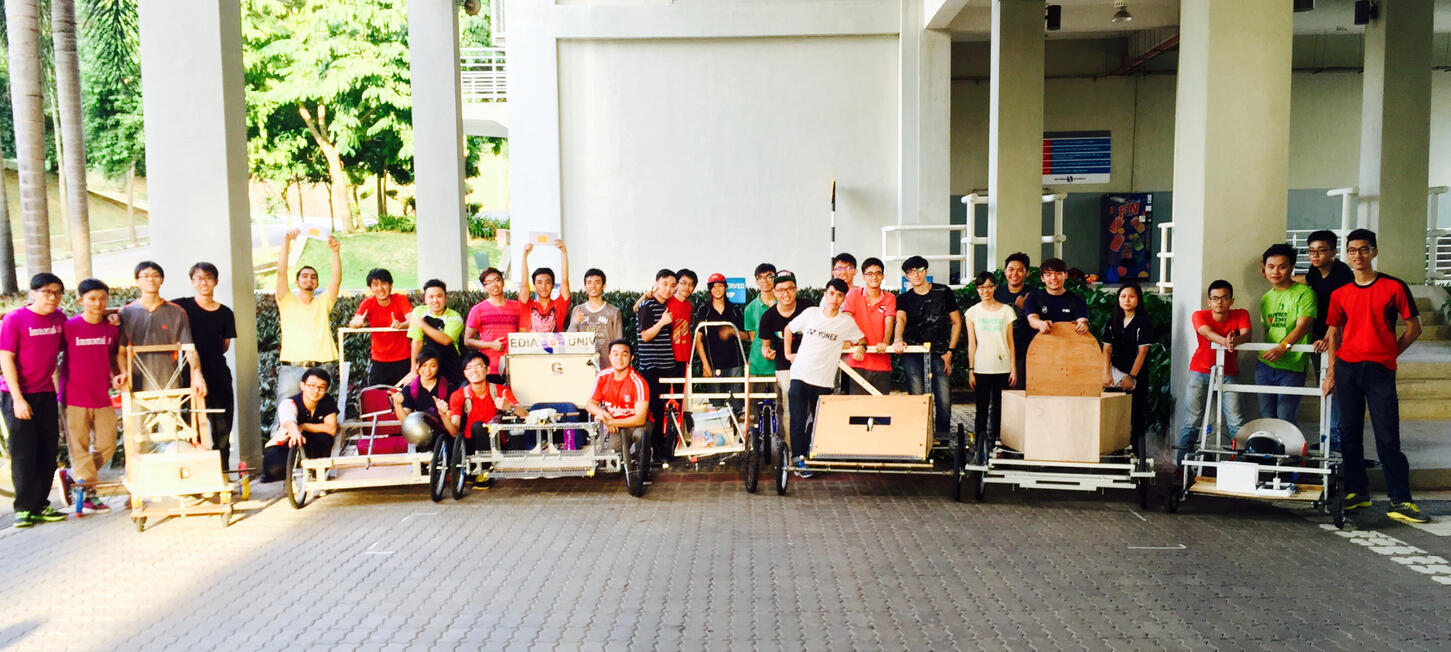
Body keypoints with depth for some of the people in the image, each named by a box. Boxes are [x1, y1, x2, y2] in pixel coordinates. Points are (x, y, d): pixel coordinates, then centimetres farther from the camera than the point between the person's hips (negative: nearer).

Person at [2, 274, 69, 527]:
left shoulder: (59, 318, 4)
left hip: (46, 394, 5)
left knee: (48, 451, 7)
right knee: (23, 453, -1)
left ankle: (40, 506, 16)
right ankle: (25, 508, 8)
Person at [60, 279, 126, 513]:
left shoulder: (112, 329, 5)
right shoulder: (69, 327, -7)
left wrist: (118, 375, 0)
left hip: (102, 398, 4)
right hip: (75, 398, -4)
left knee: (107, 445, 7)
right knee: (79, 446, 1)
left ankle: (76, 476, 28)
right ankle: (89, 494, 10)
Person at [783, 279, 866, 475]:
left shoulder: (847, 322, 2)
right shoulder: (810, 313, 3)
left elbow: (861, 339, 16)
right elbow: (788, 329, 16)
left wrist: (860, 347, -6)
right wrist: (788, 353, 12)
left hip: (823, 380, 0)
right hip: (800, 375, 0)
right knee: (798, 420, -6)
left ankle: (810, 455, 21)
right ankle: (798, 457, -1)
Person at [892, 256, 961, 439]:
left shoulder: (943, 292, 8)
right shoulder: (904, 299, 8)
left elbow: (956, 322, 11)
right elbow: (900, 319, -13)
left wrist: (949, 352, 3)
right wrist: (898, 339, -35)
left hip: (939, 354, 0)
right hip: (913, 354, 0)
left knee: (944, 399, -7)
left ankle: (943, 436, 6)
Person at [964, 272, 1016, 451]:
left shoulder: (1006, 311, 6)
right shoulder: (972, 312, 5)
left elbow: (1010, 342, 7)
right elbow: (971, 344, 4)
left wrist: (1014, 369, 3)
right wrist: (970, 370, -1)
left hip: (1003, 368, 1)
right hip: (981, 368, -1)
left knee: (999, 409, 2)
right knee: (981, 409, 0)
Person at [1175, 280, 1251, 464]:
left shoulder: (1241, 315, -5)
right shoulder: (1199, 316, -9)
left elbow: (1246, 334, -23)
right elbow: (1207, 333, -30)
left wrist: (1234, 341, -48)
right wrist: (1225, 341, -52)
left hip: (1228, 373, 1)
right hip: (1200, 371, 0)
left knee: (1236, 421, -10)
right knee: (1192, 420, 0)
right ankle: (1183, 460, 9)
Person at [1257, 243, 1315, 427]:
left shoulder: (1304, 293, -5)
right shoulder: (1266, 298, 16)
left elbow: (1303, 325, -17)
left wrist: (1283, 346, -29)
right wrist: (1266, 350, 9)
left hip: (1292, 367, -6)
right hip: (1264, 365, 6)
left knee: (1285, 418, -10)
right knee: (1267, 417, 9)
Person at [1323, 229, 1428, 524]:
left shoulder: (1394, 287, 0)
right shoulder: (1340, 294, 9)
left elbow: (1413, 327, 5)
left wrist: (1389, 353, 0)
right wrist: (1331, 371, 8)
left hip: (1380, 370, -3)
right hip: (1346, 369, 3)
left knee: (1388, 436, -5)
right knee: (1350, 433, 7)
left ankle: (1400, 500, 0)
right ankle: (1357, 491, 16)